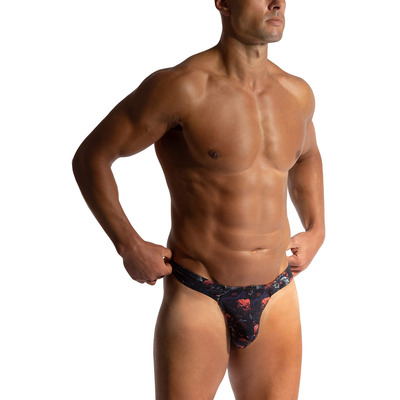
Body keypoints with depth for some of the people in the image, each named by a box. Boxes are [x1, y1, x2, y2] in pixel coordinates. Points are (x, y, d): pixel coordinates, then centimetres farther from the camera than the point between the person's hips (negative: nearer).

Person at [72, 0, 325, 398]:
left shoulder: (296, 93, 3)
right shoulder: (182, 86, -15)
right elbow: (90, 157, -7)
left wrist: (316, 230, 13)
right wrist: (130, 247, -12)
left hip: (275, 303, 5)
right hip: (197, 300, -5)